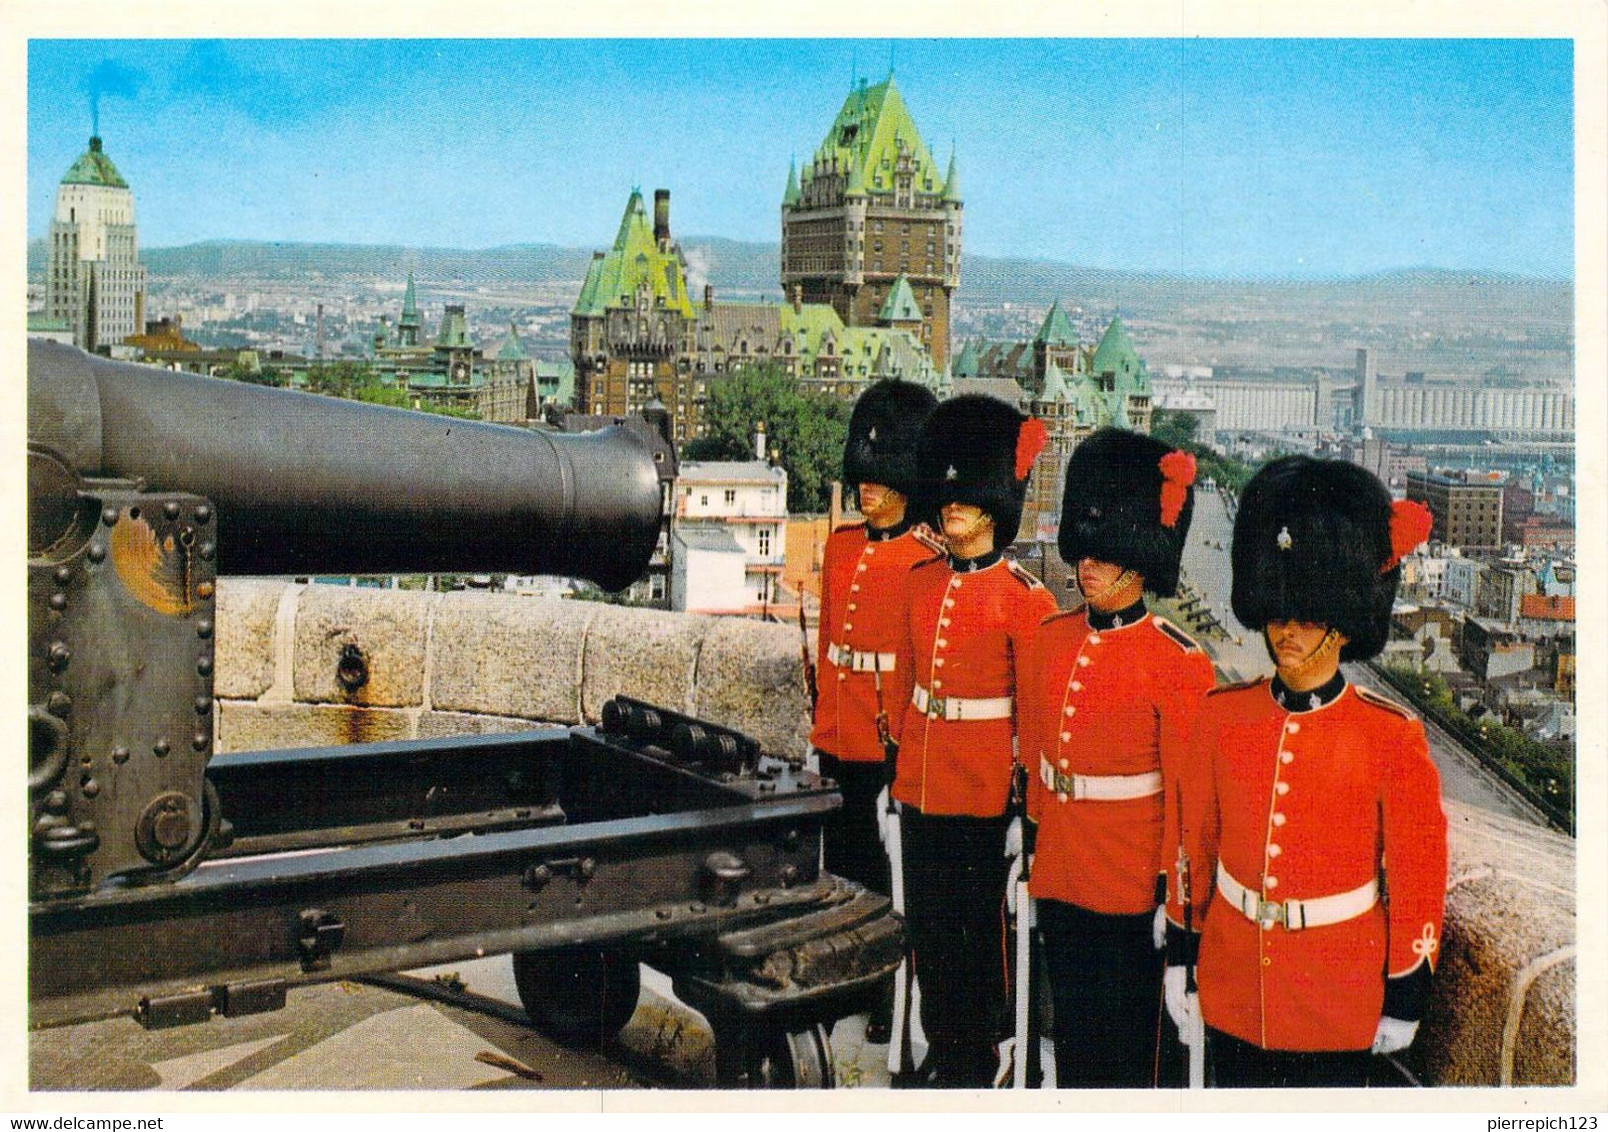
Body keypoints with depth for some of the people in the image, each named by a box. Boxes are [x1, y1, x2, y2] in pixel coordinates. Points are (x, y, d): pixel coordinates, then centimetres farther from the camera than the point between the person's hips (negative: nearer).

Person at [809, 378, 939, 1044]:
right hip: (840, 739, 6)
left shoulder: (929, 560, -10)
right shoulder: (841, 545, 9)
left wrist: (908, 738, -11)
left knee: (892, 871, 4)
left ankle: (893, 997, 17)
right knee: (844, 863, 15)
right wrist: (823, 718, 15)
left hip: (895, 742, -6)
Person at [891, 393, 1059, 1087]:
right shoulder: (922, 582, 6)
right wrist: (904, 757, 15)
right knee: (926, 922, 14)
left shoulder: (1023, 598, -11)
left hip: (985, 789, -5)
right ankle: (942, 1047, 30)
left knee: (982, 925, 8)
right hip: (922, 782, 6)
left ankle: (977, 1057, 23)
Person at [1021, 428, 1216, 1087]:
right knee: (1071, 1017, 18)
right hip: (1059, 876, 5)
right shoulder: (1052, 639, 3)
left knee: (1125, 1030, 9)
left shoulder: (1176, 662, -14)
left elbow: (1188, 790, -10)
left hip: (1130, 882, -5)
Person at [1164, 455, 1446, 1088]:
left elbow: (1418, 878, -5)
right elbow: (1195, 846, 6)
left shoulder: (1392, 739, -12)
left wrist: (1405, 997, -2)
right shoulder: (1221, 716, -3)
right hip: (1232, 986, 3)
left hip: (1337, 997, -3)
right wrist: (1180, 955, 9)